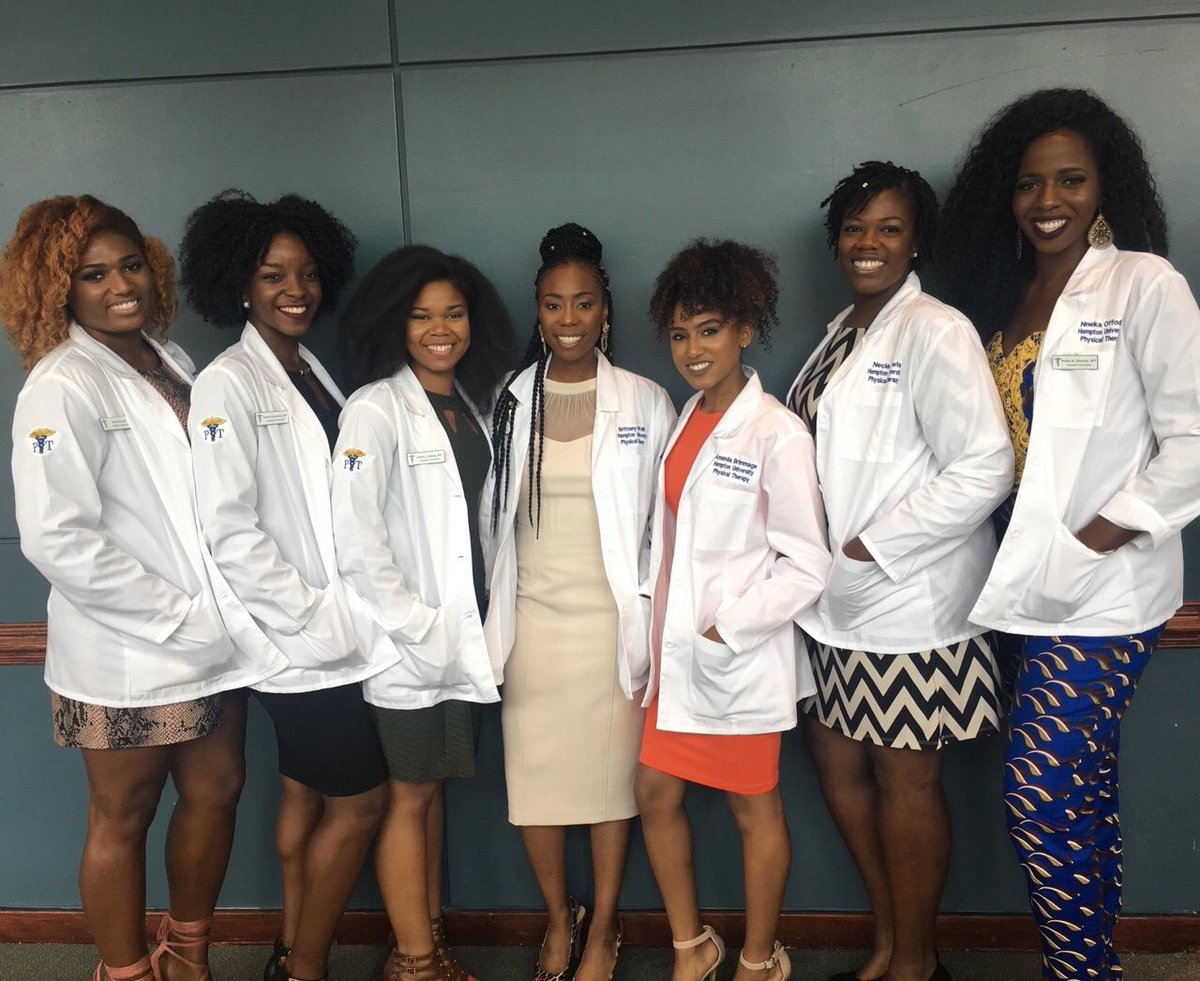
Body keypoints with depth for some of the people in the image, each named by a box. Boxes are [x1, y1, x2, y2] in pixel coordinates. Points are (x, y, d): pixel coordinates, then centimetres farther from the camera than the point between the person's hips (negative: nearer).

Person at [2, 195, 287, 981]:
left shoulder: (172, 360, 7)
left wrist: (222, 613, 3)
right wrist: (177, 613, -17)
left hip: (213, 644, 7)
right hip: (125, 657, -7)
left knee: (216, 791, 17)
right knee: (123, 818, 11)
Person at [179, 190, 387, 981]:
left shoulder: (314, 372, 10)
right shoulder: (228, 385, -13)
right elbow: (229, 532, -18)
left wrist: (352, 608, 4)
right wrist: (317, 617, -17)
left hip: (334, 635, 7)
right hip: (303, 641, -7)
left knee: (307, 794, 18)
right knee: (360, 802, 1)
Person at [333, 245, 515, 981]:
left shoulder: (475, 405, 9)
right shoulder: (376, 409, -12)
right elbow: (354, 538, -18)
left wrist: (482, 616, 4)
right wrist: (420, 626, -15)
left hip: (463, 635, 6)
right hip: (408, 641, -6)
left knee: (434, 787, 16)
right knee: (411, 795, 6)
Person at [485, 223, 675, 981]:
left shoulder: (647, 404, -1)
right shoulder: (510, 402, 3)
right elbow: (493, 519, 8)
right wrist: (491, 622, 6)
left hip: (612, 620, -1)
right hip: (532, 618, 2)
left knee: (612, 776, 7)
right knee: (534, 777, 9)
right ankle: (559, 916, 34)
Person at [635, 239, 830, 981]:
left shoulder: (777, 433, -16)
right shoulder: (689, 418, 6)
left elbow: (807, 566, -15)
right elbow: (675, 534, 9)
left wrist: (726, 629, -15)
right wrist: (667, 627, 3)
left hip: (741, 658, -7)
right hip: (677, 650, 7)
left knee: (755, 809, 11)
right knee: (656, 793, 13)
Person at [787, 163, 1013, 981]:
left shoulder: (934, 331, -13)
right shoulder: (842, 333, 12)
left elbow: (985, 469, -21)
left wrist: (870, 546, -18)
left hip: (909, 604, -8)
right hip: (838, 606, 8)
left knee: (906, 781, 6)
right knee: (838, 761, 16)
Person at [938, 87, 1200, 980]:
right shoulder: (1005, 297, 12)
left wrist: (1106, 532, -16)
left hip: (1104, 595, -6)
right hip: (1039, 586, 6)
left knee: (1042, 790, -5)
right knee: (1084, 791, 16)